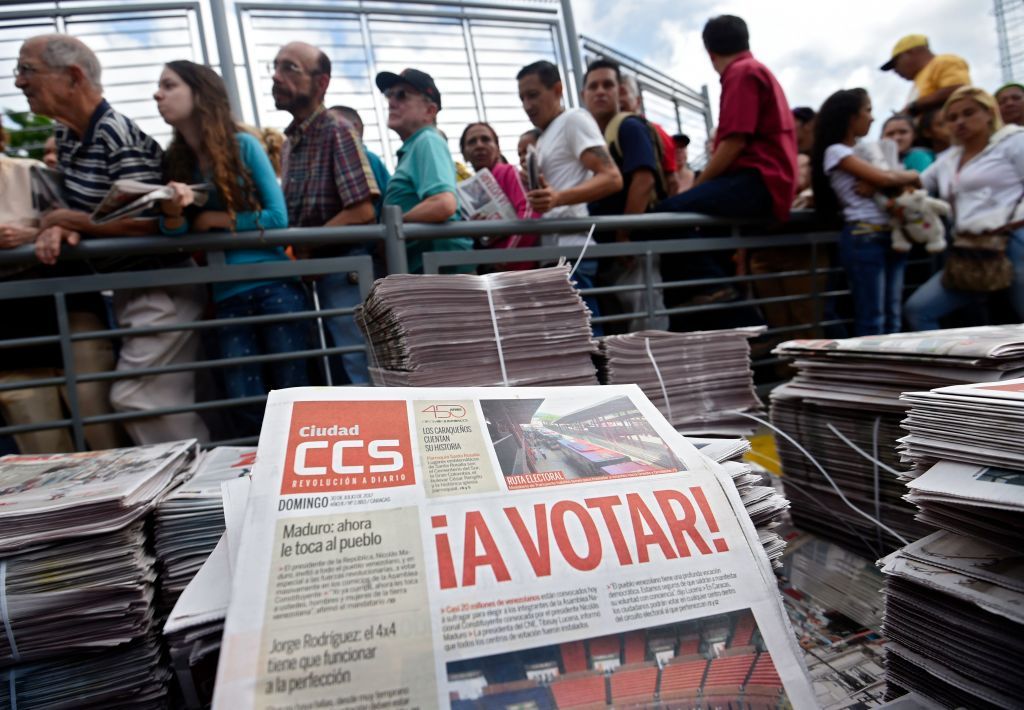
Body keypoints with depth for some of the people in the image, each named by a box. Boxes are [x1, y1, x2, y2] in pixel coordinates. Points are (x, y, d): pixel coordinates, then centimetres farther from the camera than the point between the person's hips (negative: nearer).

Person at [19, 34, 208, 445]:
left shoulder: (120, 134, -17)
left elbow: (145, 221, -23)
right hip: (127, 288, 9)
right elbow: (79, 209, 14)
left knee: (134, 397, -11)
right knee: (168, 401, 13)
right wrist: (56, 230, -10)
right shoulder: (67, 137, 12)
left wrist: (61, 218, -12)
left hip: (161, 289, -9)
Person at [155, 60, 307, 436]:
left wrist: (215, 219, -3)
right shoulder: (176, 160, 11)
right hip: (227, 297, 4)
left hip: (274, 286, -3)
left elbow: (278, 218, -5)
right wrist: (172, 213, -19)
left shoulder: (243, 144, 0)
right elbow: (176, 235, 2)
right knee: (248, 410, 1)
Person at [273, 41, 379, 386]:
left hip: (345, 271, -8)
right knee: (342, 373, 16)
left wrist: (301, 247, -15)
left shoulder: (337, 132, -9)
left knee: (363, 376, -4)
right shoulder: (289, 145, 15)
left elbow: (361, 211, -19)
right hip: (317, 273, 8)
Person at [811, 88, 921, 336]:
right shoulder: (836, 152, -5)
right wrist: (913, 176, 5)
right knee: (871, 319, -5)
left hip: (890, 236, 8)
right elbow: (884, 179, -12)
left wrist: (904, 178, -3)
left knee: (892, 318, 8)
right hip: (863, 238, -8)